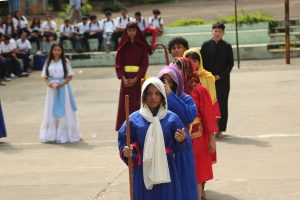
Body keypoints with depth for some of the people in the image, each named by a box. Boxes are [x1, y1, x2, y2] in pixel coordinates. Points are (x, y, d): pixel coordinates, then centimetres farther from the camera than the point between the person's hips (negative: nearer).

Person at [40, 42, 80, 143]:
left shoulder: (65, 62, -2)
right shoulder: (48, 62, 5)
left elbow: (70, 76, -2)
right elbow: (45, 77, 8)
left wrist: (62, 84, -16)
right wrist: (49, 84, -12)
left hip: (63, 89, -2)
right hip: (52, 89, 2)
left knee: (64, 111, 0)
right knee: (51, 112, 5)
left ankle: (64, 135, 6)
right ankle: (51, 135, 10)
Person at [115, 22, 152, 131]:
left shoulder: (142, 46, 2)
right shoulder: (123, 46, 7)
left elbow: (145, 64, -3)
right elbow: (118, 63, 2)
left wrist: (136, 79, -15)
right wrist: (123, 78, -12)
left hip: (138, 79, -2)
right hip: (126, 79, 2)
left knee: (137, 104, -4)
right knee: (125, 105, -1)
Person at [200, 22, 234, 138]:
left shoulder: (227, 46, 4)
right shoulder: (206, 45, 4)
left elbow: (230, 63, 2)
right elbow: (201, 62, 4)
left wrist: (220, 76, -8)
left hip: (222, 80, 0)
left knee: (222, 103, 0)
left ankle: (220, 129, 5)